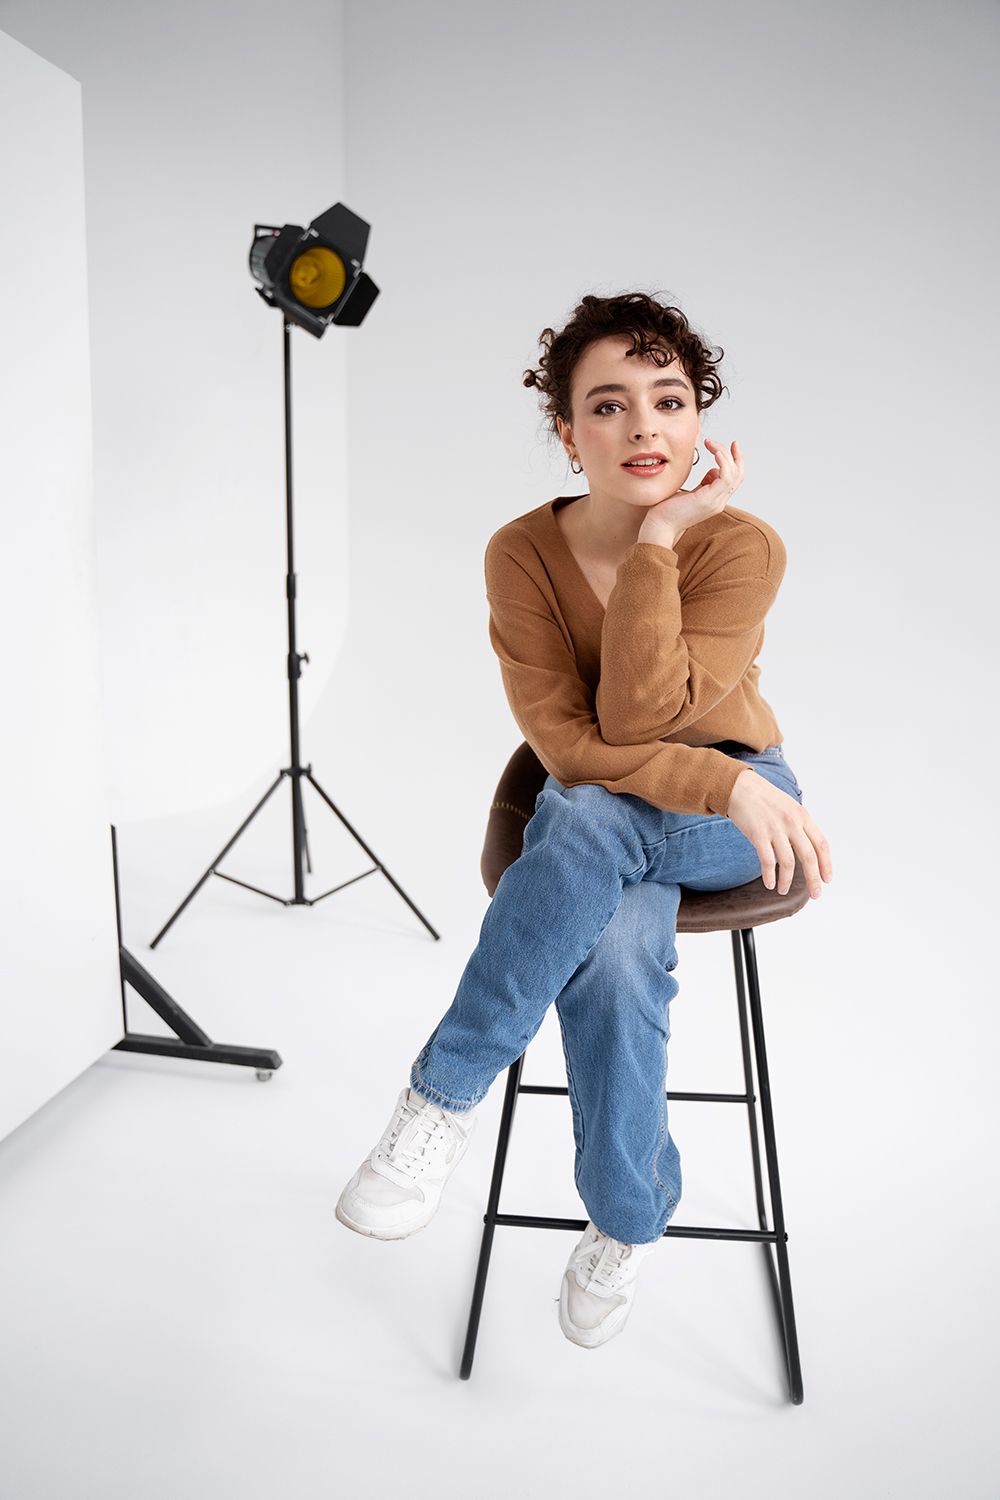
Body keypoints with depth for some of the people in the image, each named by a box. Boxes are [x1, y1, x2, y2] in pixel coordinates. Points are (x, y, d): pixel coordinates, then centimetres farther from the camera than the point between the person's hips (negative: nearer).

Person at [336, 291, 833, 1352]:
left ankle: (441, 1098, -19)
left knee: (588, 821, -36)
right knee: (614, 949, -34)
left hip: (734, 810, -1)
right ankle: (631, 1219, -9)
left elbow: (638, 716, -25)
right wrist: (722, 783, -28)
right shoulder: (522, 554, -11)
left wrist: (660, 539, -26)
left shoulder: (743, 546, -15)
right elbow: (564, 741, -17)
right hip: (594, 829, 1)